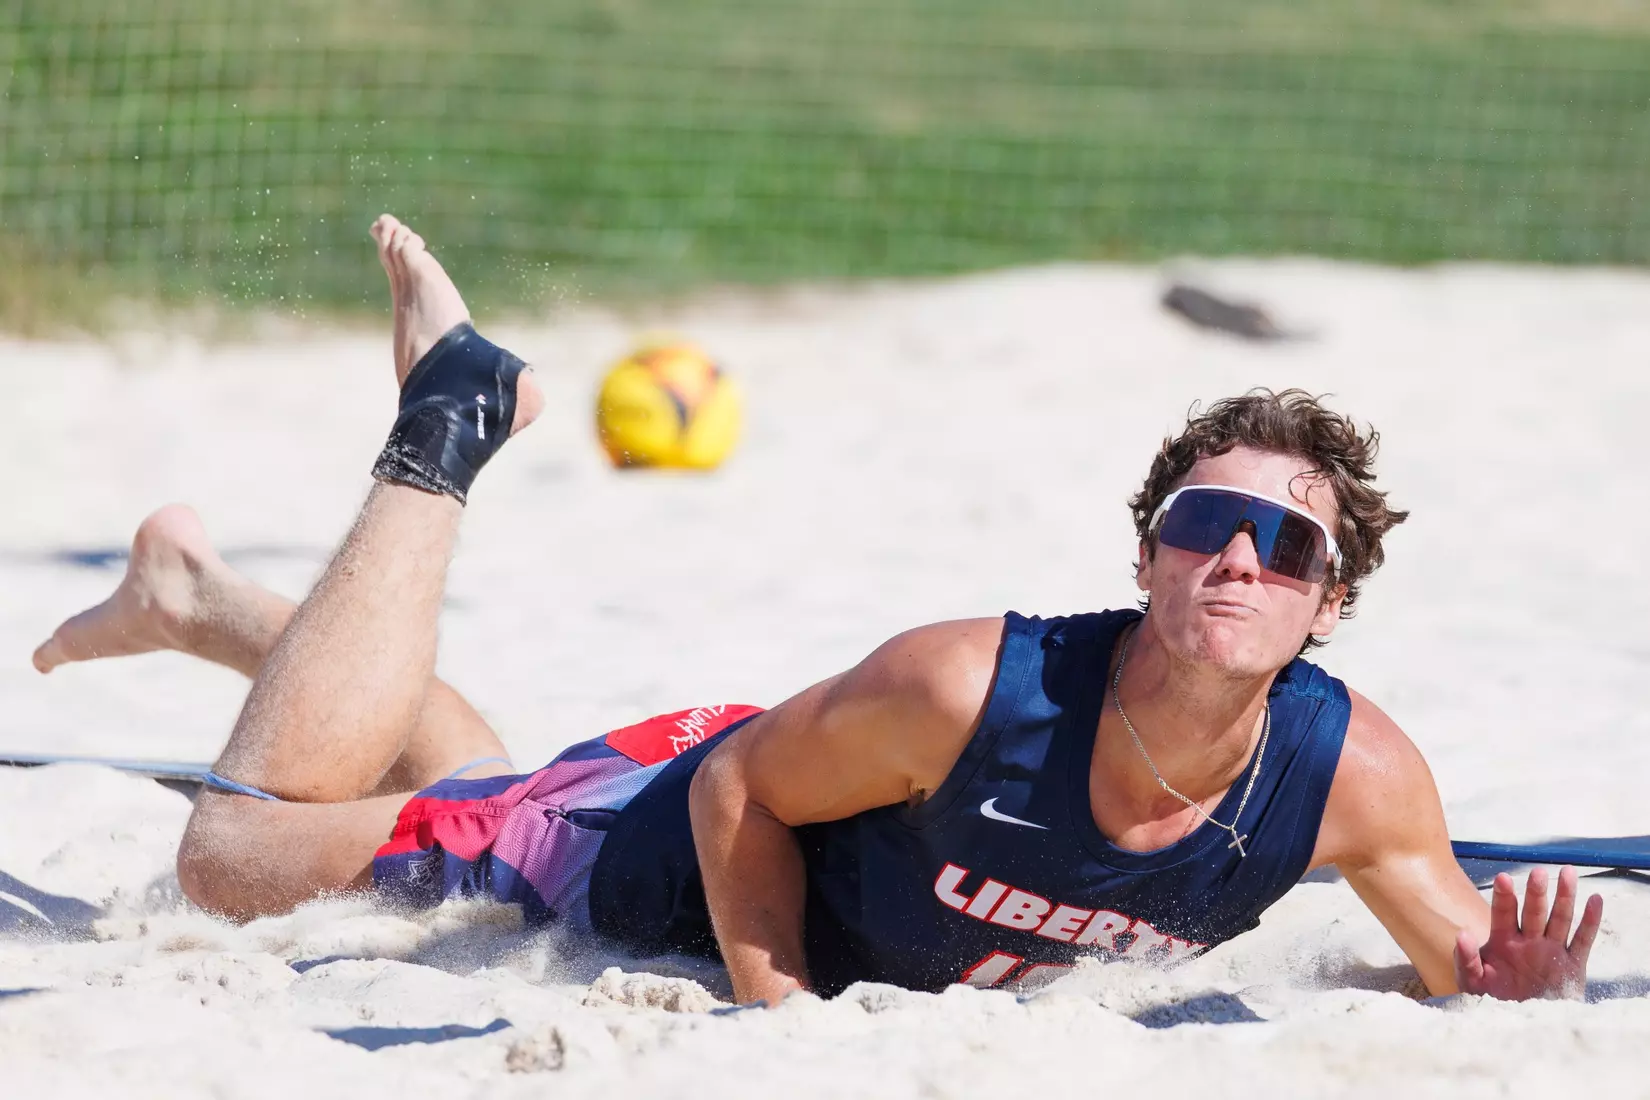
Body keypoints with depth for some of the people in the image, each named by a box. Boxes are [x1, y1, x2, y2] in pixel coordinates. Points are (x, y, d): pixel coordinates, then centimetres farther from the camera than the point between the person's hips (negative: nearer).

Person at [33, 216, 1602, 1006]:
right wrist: (774, 1007, -29)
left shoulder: (1356, 776, -32)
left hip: (875, 971, 5)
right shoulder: (962, 692, -41)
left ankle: (205, 600, 50)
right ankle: (446, 432, 16)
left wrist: (1517, 989, -37)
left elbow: (1461, 962, -16)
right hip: (687, 845, -4)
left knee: (473, 811, 30)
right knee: (238, 859, 2)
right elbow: (745, 789, -24)